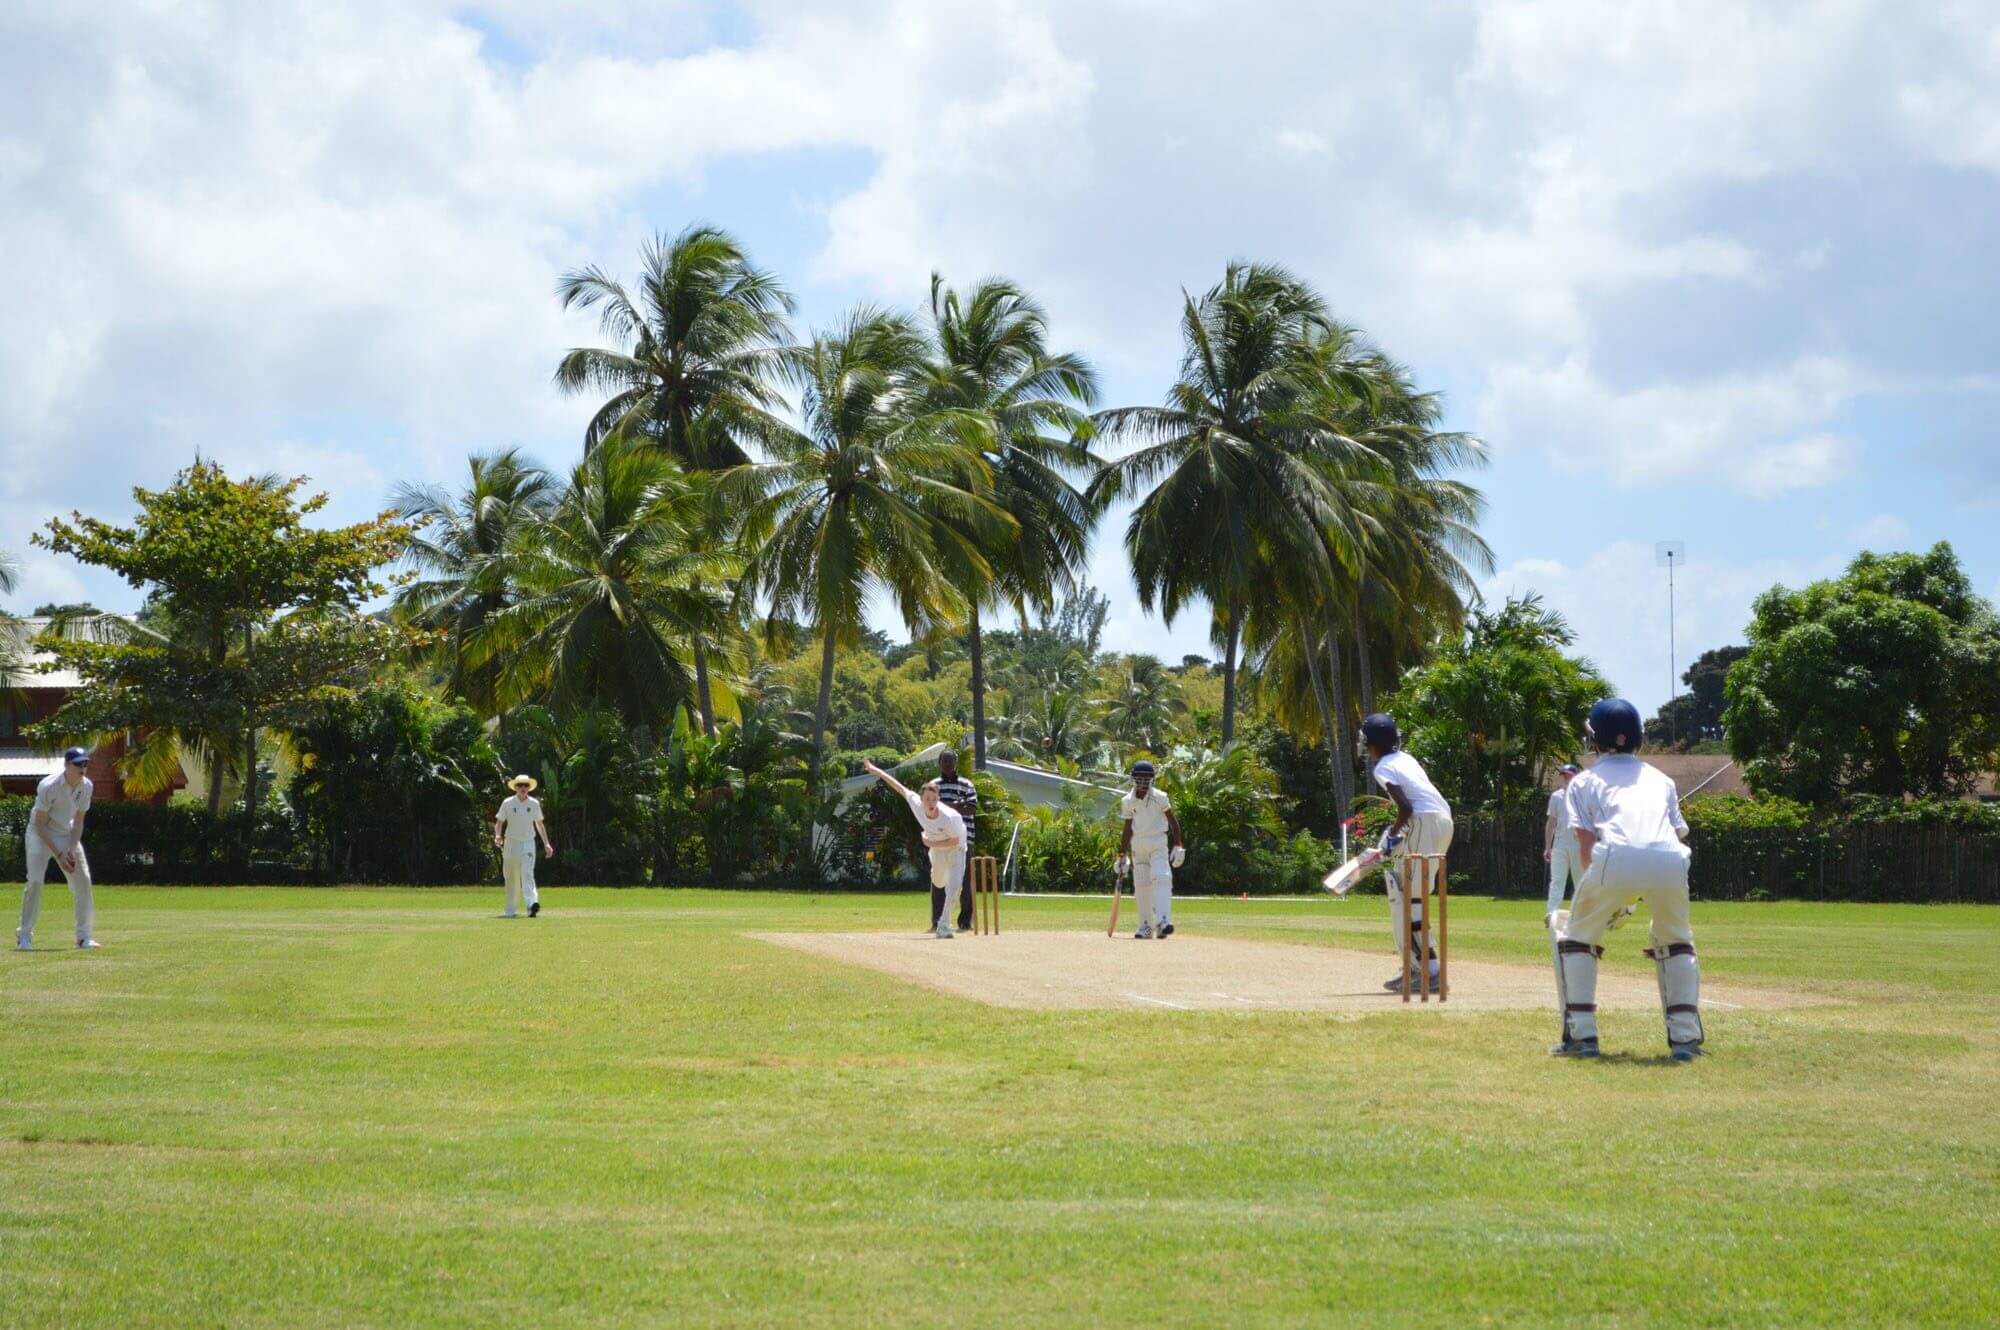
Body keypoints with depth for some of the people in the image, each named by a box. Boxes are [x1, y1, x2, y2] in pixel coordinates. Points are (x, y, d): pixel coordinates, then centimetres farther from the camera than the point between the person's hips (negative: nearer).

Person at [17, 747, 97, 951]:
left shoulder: (86, 786, -8)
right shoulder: (49, 786, -25)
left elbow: (78, 822, 1)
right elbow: (40, 825, -20)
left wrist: (71, 850, -12)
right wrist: (58, 854, -22)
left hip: (67, 835, 5)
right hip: (40, 835, -5)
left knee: (82, 880, -4)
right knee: (35, 881, -16)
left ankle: (85, 936, 4)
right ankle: (24, 936, -3)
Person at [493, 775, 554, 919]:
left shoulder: (534, 803, 5)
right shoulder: (508, 803, 0)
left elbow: (539, 824, 16)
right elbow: (499, 822, 3)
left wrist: (546, 844, 13)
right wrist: (497, 836, -17)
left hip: (528, 843, 0)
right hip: (511, 843, 0)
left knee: (527, 874, -18)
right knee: (512, 879, 6)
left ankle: (532, 904, -35)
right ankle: (510, 911, 17)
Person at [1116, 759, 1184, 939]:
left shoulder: (1159, 797, -5)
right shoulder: (1128, 801, 3)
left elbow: (1172, 821, -1)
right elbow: (1128, 829, 10)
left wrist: (1177, 846, -8)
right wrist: (1122, 855, 8)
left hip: (1158, 843, -3)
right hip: (1137, 845, 3)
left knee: (1161, 879, -19)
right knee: (1140, 885, 4)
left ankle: (1163, 921, -29)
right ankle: (1146, 926, 11)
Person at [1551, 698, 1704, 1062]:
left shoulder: (1585, 780, 25)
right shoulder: (1661, 779, 34)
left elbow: (1586, 845, 12)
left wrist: (1602, 891, 21)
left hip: (1616, 858, -2)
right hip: (1670, 862, 3)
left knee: (1576, 939, 19)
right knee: (1676, 943, 26)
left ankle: (1581, 1035, 9)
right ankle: (1685, 1037, 14)